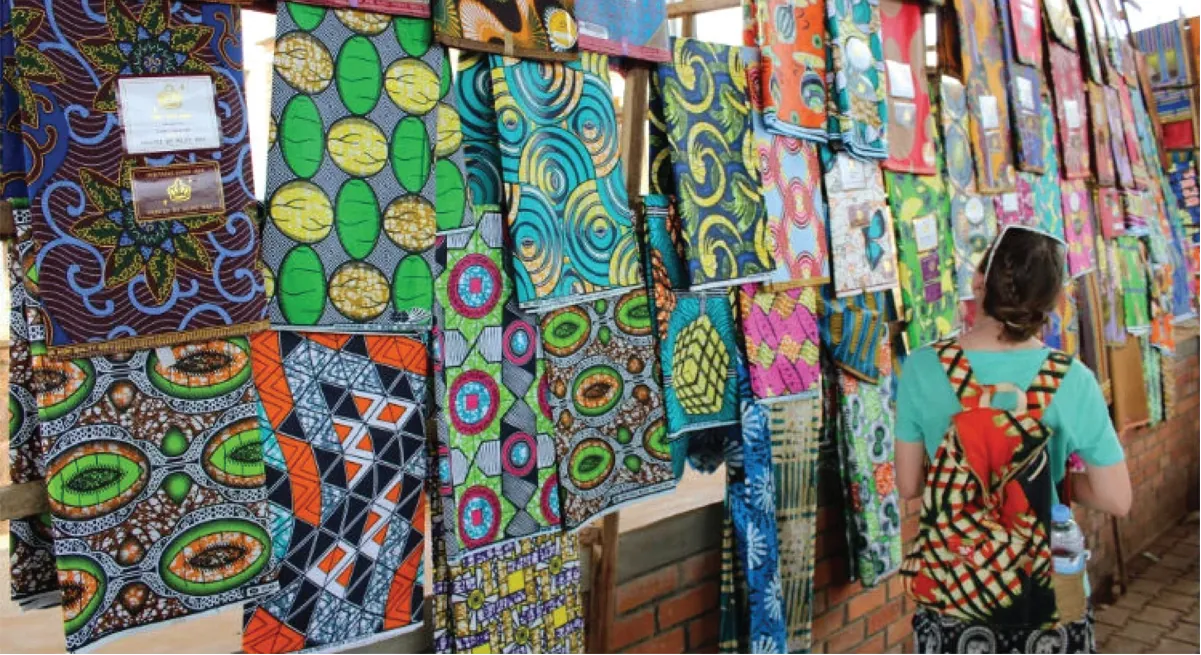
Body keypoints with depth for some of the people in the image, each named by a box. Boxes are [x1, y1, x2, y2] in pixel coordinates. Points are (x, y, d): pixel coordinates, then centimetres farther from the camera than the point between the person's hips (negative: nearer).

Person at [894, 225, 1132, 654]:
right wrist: (1055, 477, 5)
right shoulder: (1072, 381, -15)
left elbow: (908, 484, -6)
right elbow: (1116, 500, -10)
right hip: (1046, 592, 0)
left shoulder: (923, 369, -13)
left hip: (951, 588, 1)